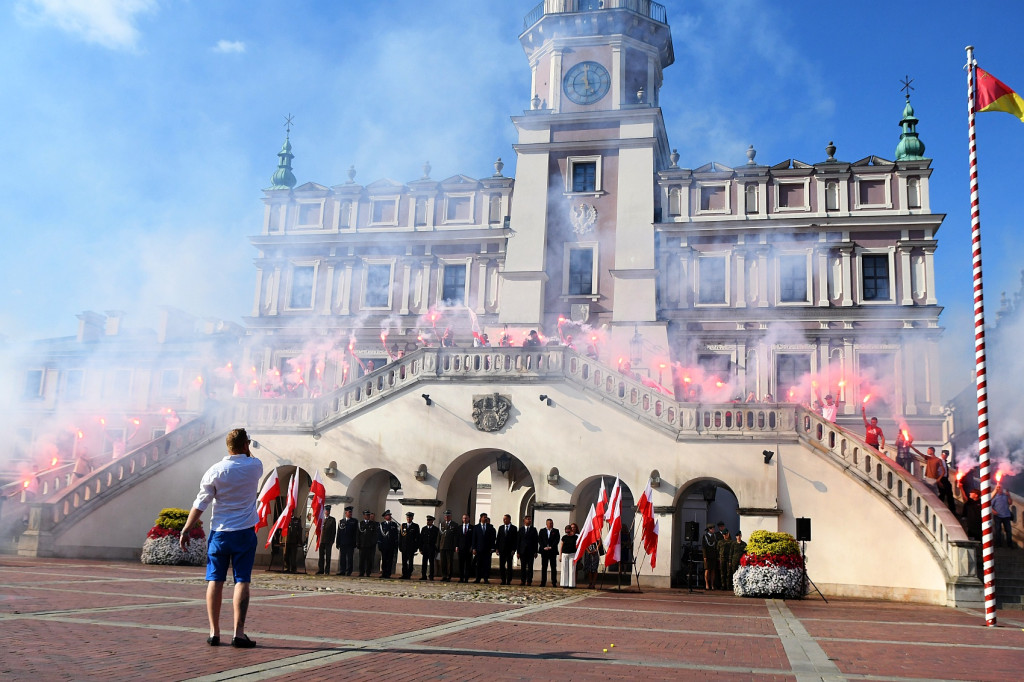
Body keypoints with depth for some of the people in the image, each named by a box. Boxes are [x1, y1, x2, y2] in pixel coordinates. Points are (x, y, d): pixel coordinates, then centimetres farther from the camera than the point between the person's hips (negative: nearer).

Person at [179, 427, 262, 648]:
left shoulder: (215, 471, -4)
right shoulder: (255, 466, -2)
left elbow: (200, 504, -3)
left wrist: (185, 530, 3)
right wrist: (247, 453, 19)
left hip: (219, 532, 1)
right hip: (245, 532, -1)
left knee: (215, 580, 7)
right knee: (242, 581, -1)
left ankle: (214, 632, 7)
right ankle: (238, 633, -5)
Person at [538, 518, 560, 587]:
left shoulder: (556, 531, 7)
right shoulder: (542, 531, 11)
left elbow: (557, 540, -3)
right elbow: (539, 540, 3)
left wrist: (551, 547, -13)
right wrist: (544, 547, -10)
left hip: (553, 551, -1)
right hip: (544, 551, 1)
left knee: (553, 567, -1)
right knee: (544, 567, 3)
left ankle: (554, 583, 1)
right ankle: (543, 582, 7)